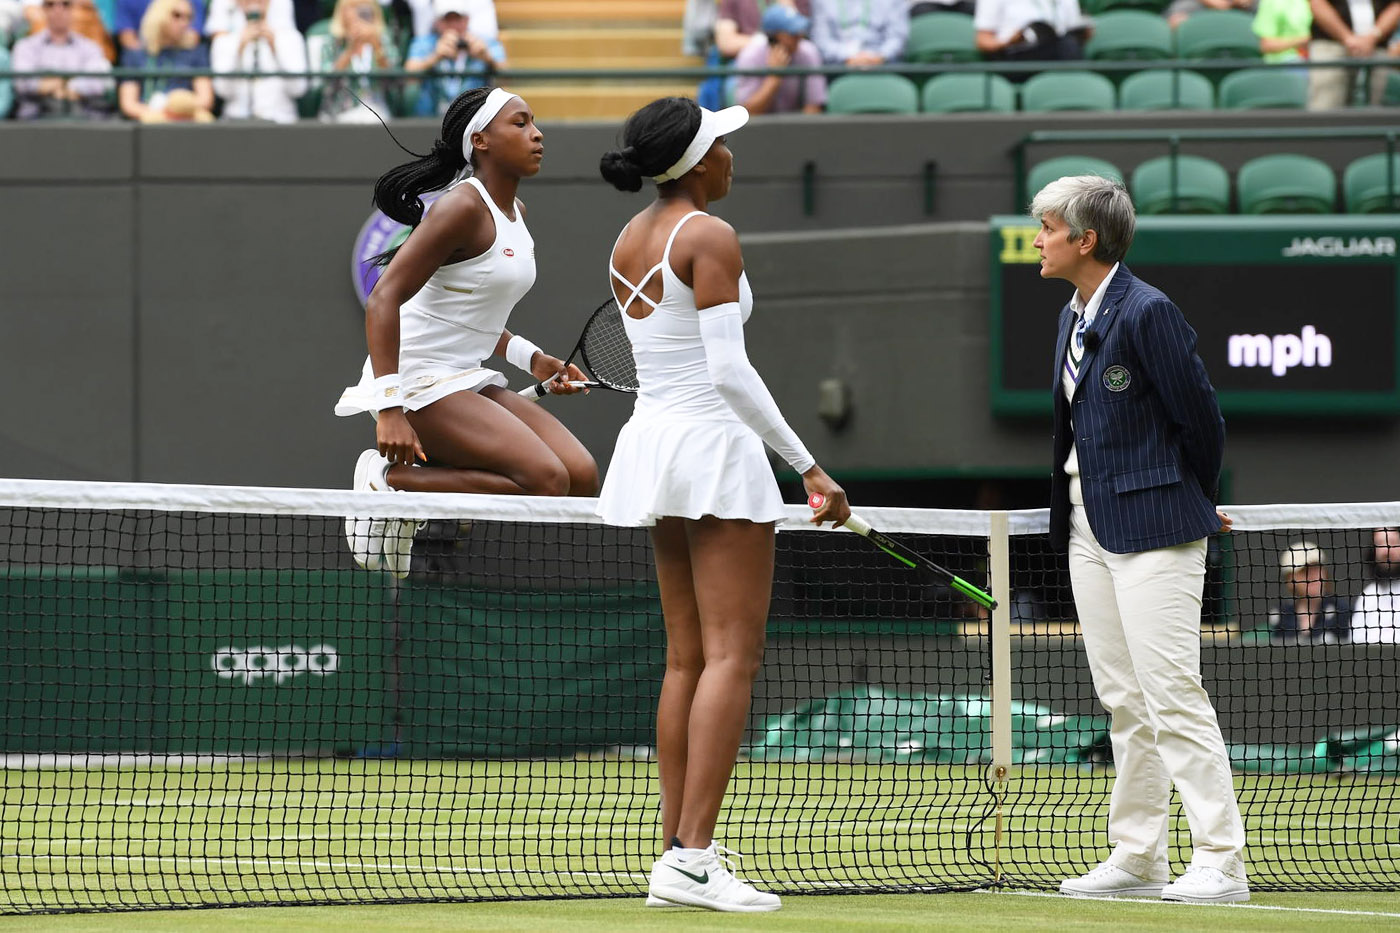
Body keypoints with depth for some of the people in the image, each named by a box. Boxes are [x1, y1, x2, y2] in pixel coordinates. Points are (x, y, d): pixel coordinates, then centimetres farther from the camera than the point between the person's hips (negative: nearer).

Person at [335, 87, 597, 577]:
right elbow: (384, 299, -22)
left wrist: (530, 358, 11)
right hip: (420, 381, -9)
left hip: (468, 380, 9)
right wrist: (389, 409, -29)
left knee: (580, 475, -7)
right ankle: (389, 480, -12)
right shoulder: (464, 207, -15)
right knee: (544, 479, -23)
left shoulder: (515, 212, 14)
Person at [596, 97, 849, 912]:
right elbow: (730, 370, -18)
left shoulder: (628, 241, 12)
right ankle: (693, 857, -16)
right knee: (733, 656, -9)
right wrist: (810, 467, -16)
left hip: (652, 439, 9)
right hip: (713, 441, -9)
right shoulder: (709, 236, -13)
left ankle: (679, 851, 8)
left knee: (688, 657, 11)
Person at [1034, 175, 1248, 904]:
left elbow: (1202, 419, -9)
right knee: (1124, 702, 10)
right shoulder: (1074, 316, 12)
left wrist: (1190, 503, 5)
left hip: (1151, 526, -9)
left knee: (1172, 695, -10)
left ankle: (1220, 864, -8)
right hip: (1089, 526, 9)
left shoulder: (1146, 313, -14)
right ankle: (1137, 857, 15)